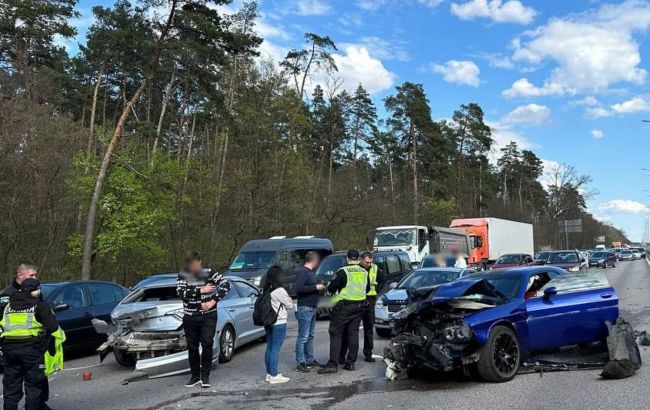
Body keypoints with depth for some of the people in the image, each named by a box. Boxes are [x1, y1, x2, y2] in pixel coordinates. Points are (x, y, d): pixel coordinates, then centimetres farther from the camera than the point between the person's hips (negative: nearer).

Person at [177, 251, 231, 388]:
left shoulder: (209, 273, -3)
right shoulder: (183, 276, 1)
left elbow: (225, 284, -10)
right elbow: (181, 292, -13)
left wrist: (213, 301, -17)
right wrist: (201, 290, -17)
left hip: (208, 316, -2)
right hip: (190, 317, 2)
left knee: (207, 343, -11)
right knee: (192, 347, 8)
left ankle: (205, 376, 2)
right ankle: (195, 376, 23)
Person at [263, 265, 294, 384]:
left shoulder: (266, 290, 7)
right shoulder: (280, 291, -15)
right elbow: (289, 305, -6)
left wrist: (286, 300, 13)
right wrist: (290, 300, 14)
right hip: (279, 323, -8)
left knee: (270, 347, 14)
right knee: (276, 348, -5)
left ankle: (269, 373, 21)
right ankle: (274, 375, -3)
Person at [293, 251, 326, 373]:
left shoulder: (311, 272, 15)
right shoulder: (302, 272, -13)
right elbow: (298, 288, -24)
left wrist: (320, 288, 15)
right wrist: (315, 287, -21)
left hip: (312, 308, 10)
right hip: (304, 308, -10)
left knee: (310, 335, 16)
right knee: (303, 337, -6)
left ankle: (310, 360, 24)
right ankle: (300, 363, -2)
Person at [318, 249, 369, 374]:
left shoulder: (343, 272, -13)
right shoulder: (364, 272, 6)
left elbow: (331, 287, -12)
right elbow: (367, 289, 18)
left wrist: (335, 292, 9)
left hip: (343, 307, -5)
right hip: (359, 307, 6)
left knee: (336, 334, -2)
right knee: (353, 334, 11)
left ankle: (333, 364, -7)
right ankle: (350, 363, 14)